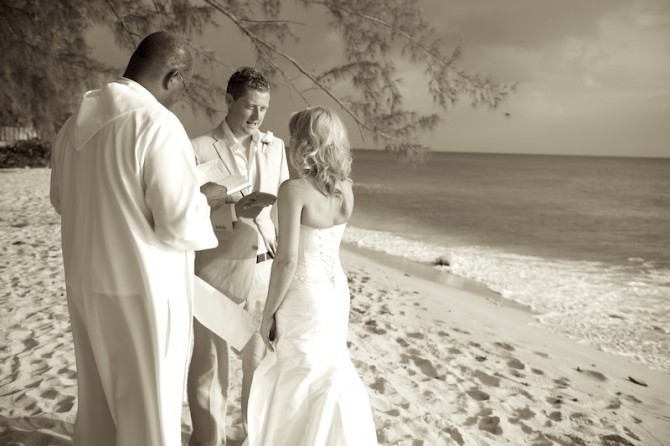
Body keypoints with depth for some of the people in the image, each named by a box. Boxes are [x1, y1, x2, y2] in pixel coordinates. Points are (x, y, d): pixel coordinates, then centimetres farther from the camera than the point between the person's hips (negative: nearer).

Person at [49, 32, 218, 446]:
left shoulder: (77, 123, 6)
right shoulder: (157, 123, -19)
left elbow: (63, 200, 20)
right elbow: (182, 224, -21)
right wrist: (201, 205, 0)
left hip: (87, 283, 8)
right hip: (143, 288, -8)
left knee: (100, 398, 23)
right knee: (149, 408, 8)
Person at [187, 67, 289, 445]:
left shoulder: (275, 147, 7)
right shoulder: (200, 149, -6)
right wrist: (234, 212, -23)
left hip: (266, 270, 4)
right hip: (218, 272, -4)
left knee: (262, 358, 15)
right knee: (210, 364, 11)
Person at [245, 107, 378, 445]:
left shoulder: (294, 189, -20)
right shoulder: (345, 187, -1)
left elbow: (287, 260, -22)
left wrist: (268, 313, -11)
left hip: (305, 296, -7)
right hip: (335, 290, 7)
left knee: (299, 384, 12)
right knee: (329, 373, 25)